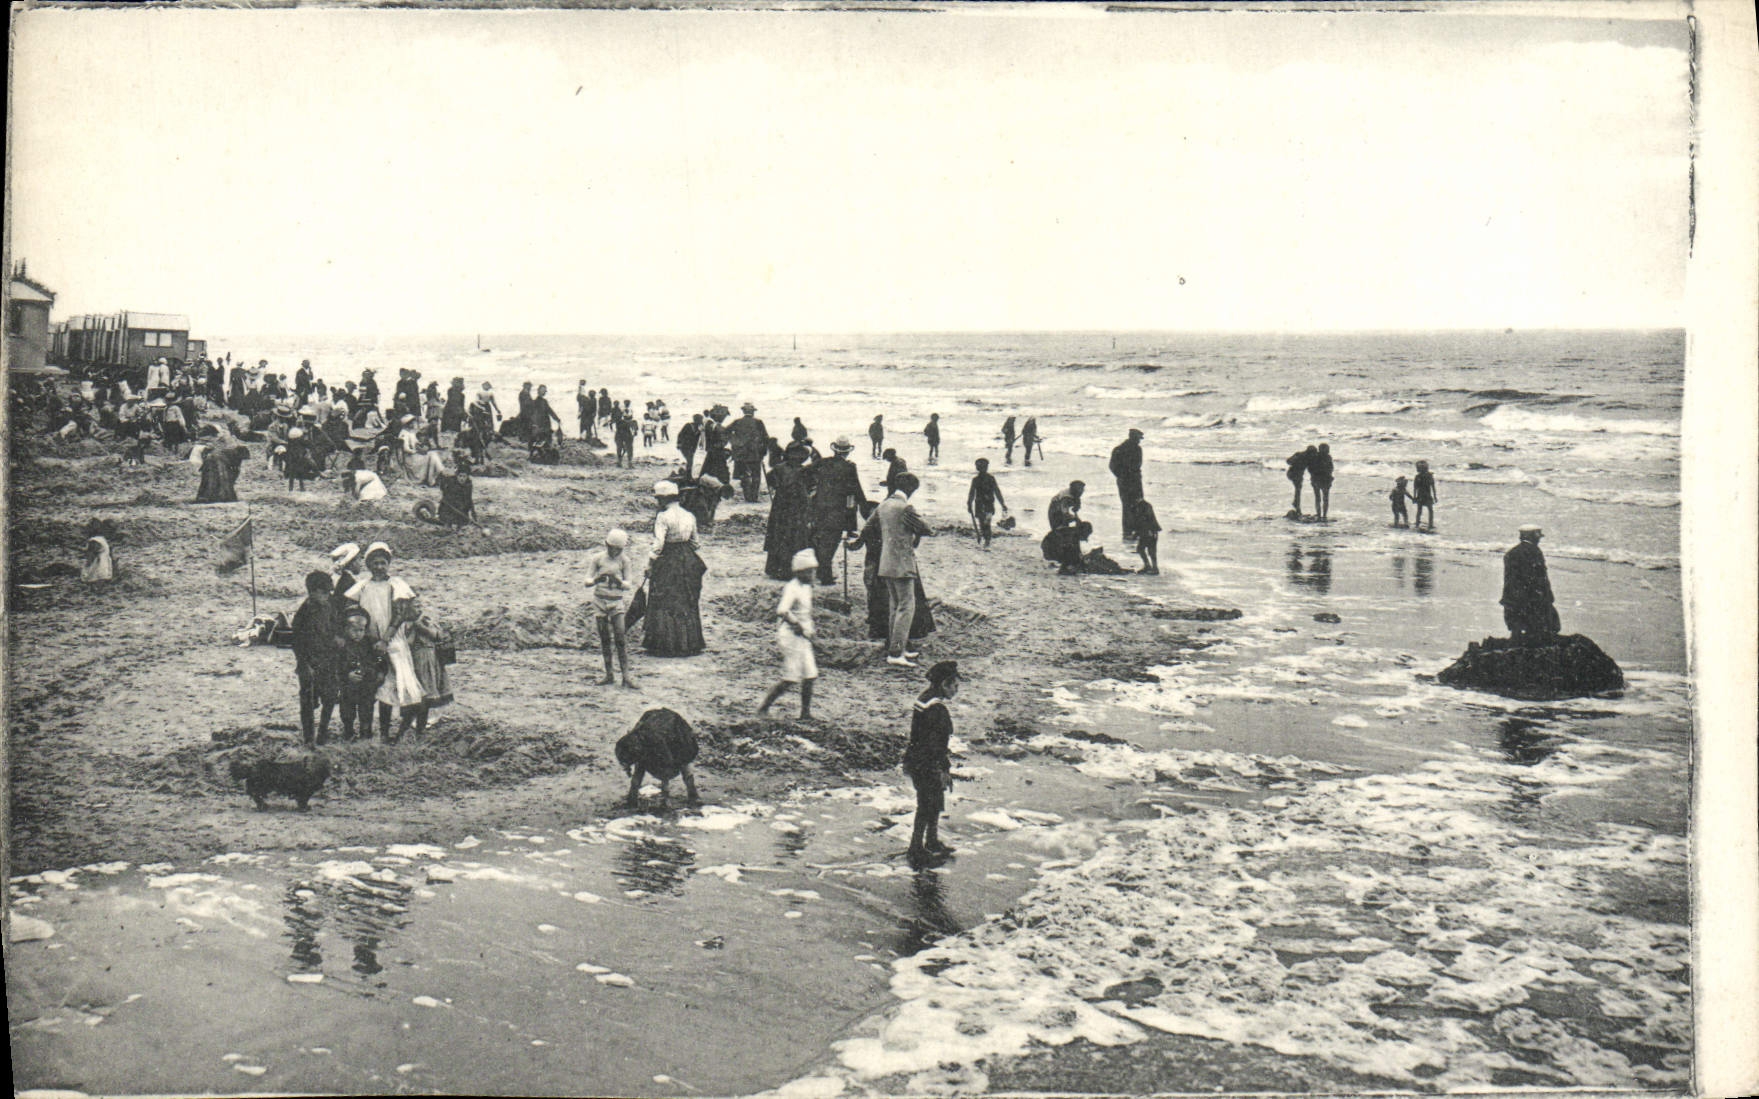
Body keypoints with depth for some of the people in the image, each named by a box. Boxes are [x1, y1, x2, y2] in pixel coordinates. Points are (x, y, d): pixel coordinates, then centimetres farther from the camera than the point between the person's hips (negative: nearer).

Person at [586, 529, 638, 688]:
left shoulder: (624, 561, -2)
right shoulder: (597, 558, -1)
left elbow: (629, 585, -5)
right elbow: (587, 580, -3)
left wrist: (618, 581, -27)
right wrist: (596, 580, -26)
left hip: (617, 602, -1)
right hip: (599, 600, 1)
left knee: (620, 639, -9)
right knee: (604, 639, 4)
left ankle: (626, 676, -10)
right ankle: (609, 675, 11)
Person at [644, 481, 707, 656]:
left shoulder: (663, 517, -14)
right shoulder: (689, 516, 6)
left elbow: (658, 545, -17)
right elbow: (694, 542, 11)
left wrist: (650, 564, -9)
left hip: (667, 563, -6)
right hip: (687, 561, 6)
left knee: (665, 603, 3)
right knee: (687, 603, 14)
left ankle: (665, 644, 4)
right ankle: (689, 643, 19)